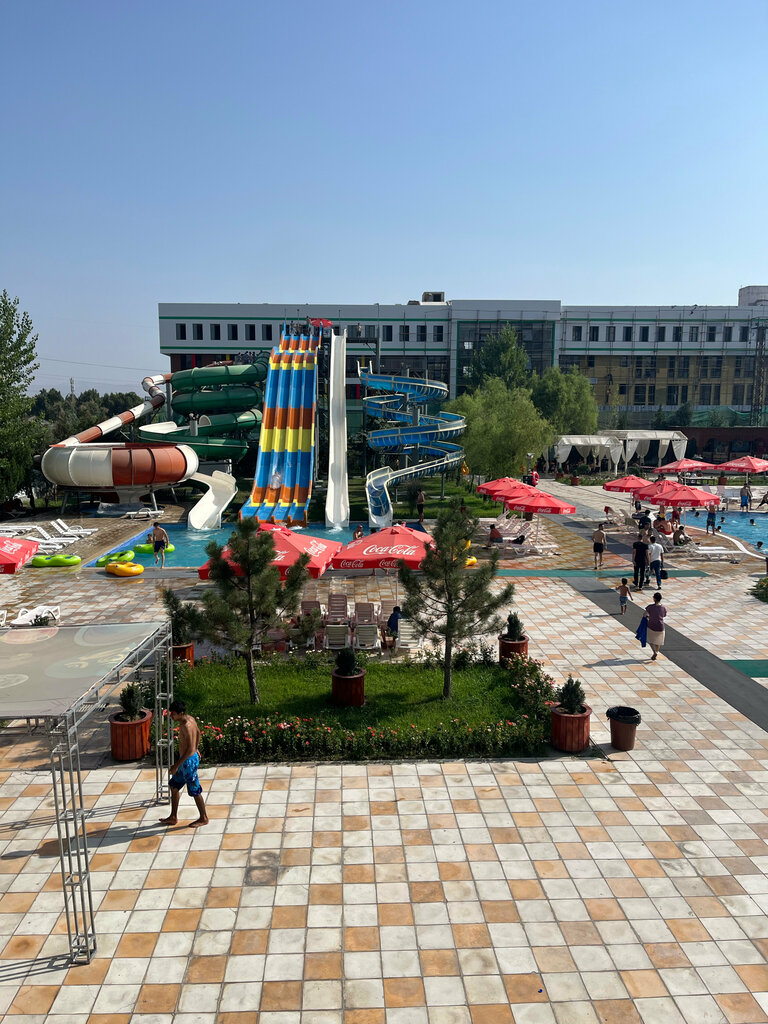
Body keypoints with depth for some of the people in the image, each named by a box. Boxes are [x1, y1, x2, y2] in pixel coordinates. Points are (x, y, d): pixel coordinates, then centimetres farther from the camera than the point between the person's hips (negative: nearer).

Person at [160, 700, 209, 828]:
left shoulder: (186, 726, -28)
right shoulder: (190, 718, -1)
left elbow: (189, 749, -28)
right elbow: (198, 732, 17)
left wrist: (177, 765, -23)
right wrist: (196, 749, 30)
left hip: (189, 761, -10)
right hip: (185, 760, 10)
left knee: (195, 791, 6)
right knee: (174, 786, 19)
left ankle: (204, 818, 22)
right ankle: (173, 817, 31)